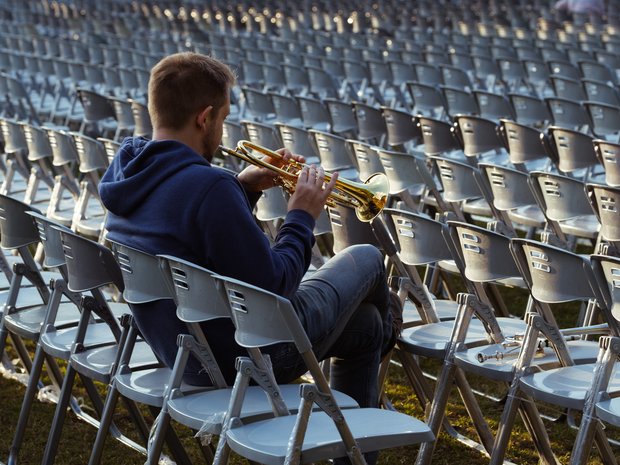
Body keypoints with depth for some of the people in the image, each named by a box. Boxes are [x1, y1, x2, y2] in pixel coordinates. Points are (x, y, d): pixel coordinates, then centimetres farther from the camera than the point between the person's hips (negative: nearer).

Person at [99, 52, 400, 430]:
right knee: (365, 258, 15)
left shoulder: (123, 171, -3)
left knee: (364, 325, 27)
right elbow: (273, 288, -27)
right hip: (250, 357, -8)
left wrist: (244, 186, 5)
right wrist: (302, 217, -12)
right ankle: (386, 322, 49)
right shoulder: (208, 186, -32)